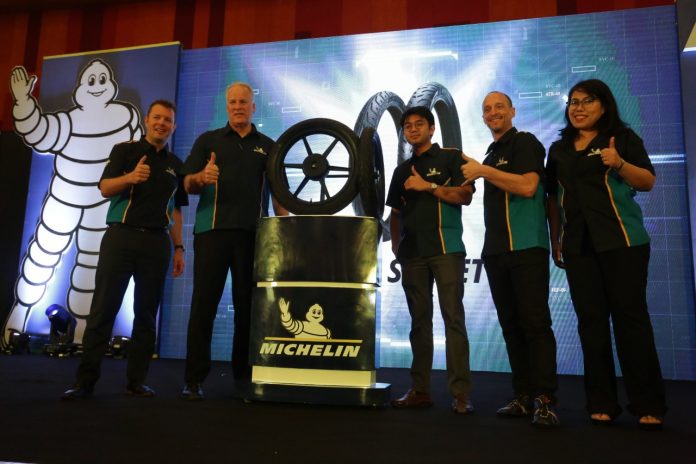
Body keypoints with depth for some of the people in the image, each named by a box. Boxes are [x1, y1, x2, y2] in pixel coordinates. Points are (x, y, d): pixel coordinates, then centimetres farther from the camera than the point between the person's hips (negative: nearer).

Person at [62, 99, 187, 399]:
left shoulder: (175, 164, 16)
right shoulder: (125, 150, 8)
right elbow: (105, 188, -3)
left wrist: (178, 248, 9)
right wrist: (130, 177, -24)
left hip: (157, 242, 3)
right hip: (121, 236, -3)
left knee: (146, 314, 3)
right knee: (103, 309, -4)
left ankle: (136, 380, 10)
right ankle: (85, 380, 1)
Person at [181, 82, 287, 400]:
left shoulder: (268, 147, 14)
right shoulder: (208, 140, 13)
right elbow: (188, 185, 7)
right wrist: (201, 177, -16)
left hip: (253, 234, 1)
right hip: (212, 230, -1)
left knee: (248, 306, 4)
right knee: (204, 304, -3)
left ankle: (244, 374, 16)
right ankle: (194, 379, 4)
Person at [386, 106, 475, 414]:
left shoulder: (451, 157, 6)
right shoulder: (402, 170, 20)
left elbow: (465, 196, -6)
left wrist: (428, 186, -9)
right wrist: (396, 246, 9)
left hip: (446, 249, -5)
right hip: (412, 253, 5)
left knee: (453, 318, -8)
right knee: (419, 321, 5)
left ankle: (460, 392, -5)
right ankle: (420, 389, 10)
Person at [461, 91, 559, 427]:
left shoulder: (524, 142, -1)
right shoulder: (492, 153, 23)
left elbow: (527, 186, -17)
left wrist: (483, 171, -14)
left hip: (526, 246, -8)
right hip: (496, 249, 8)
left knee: (535, 322, -9)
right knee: (511, 325, 7)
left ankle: (544, 400, -4)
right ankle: (523, 397, 13)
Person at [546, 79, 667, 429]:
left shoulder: (623, 137, 3)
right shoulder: (559, 149, 14)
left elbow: (648, 182, -3)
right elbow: (554, 198, 17)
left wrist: (619, 164, -21)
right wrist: (555, 240, 12)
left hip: (621, 241, -4)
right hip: (578, 245, 4)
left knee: (630, 316, -4)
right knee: (591, 320, 4)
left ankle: (648, 405, 5)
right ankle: (601, 402, 11)